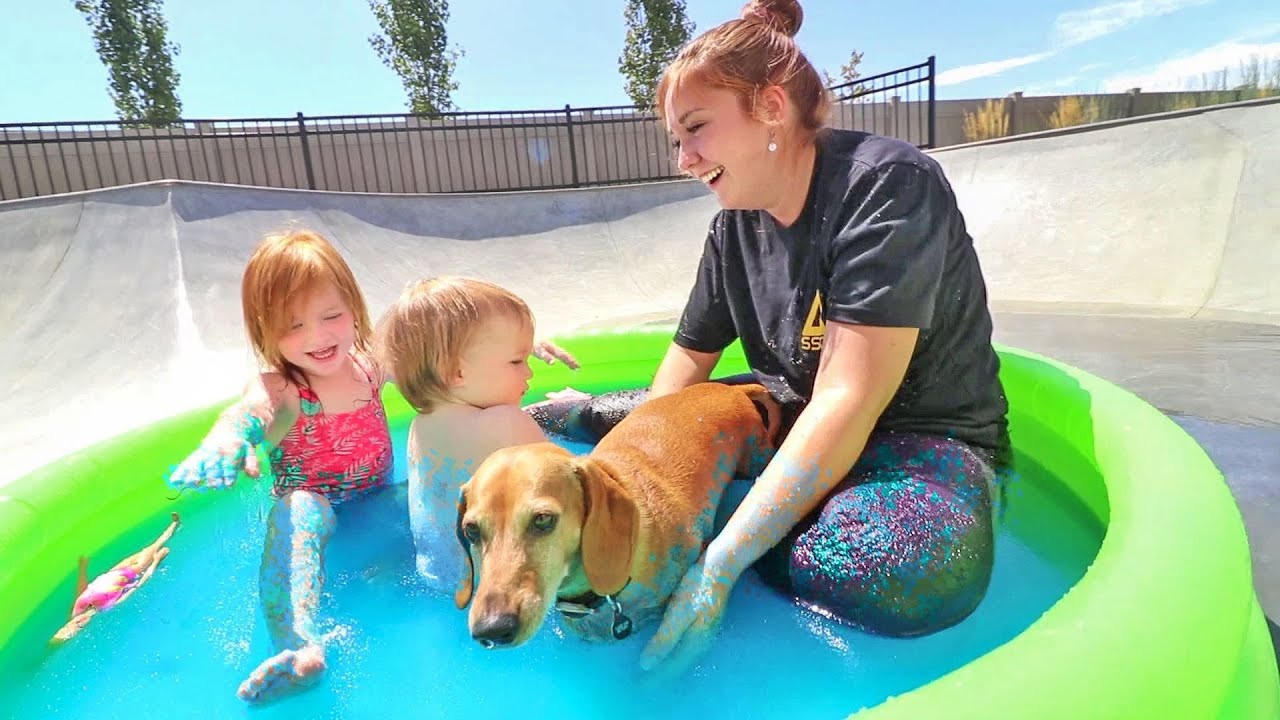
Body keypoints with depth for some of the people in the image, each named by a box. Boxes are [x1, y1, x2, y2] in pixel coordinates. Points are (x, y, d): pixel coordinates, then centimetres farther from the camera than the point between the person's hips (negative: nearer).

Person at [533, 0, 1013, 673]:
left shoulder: (887, 184, -22)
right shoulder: (734, 226, 0)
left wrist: (721, 561, -34)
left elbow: (848, 402, -29)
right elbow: (690, 355, 6)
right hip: (792, 418, 6)